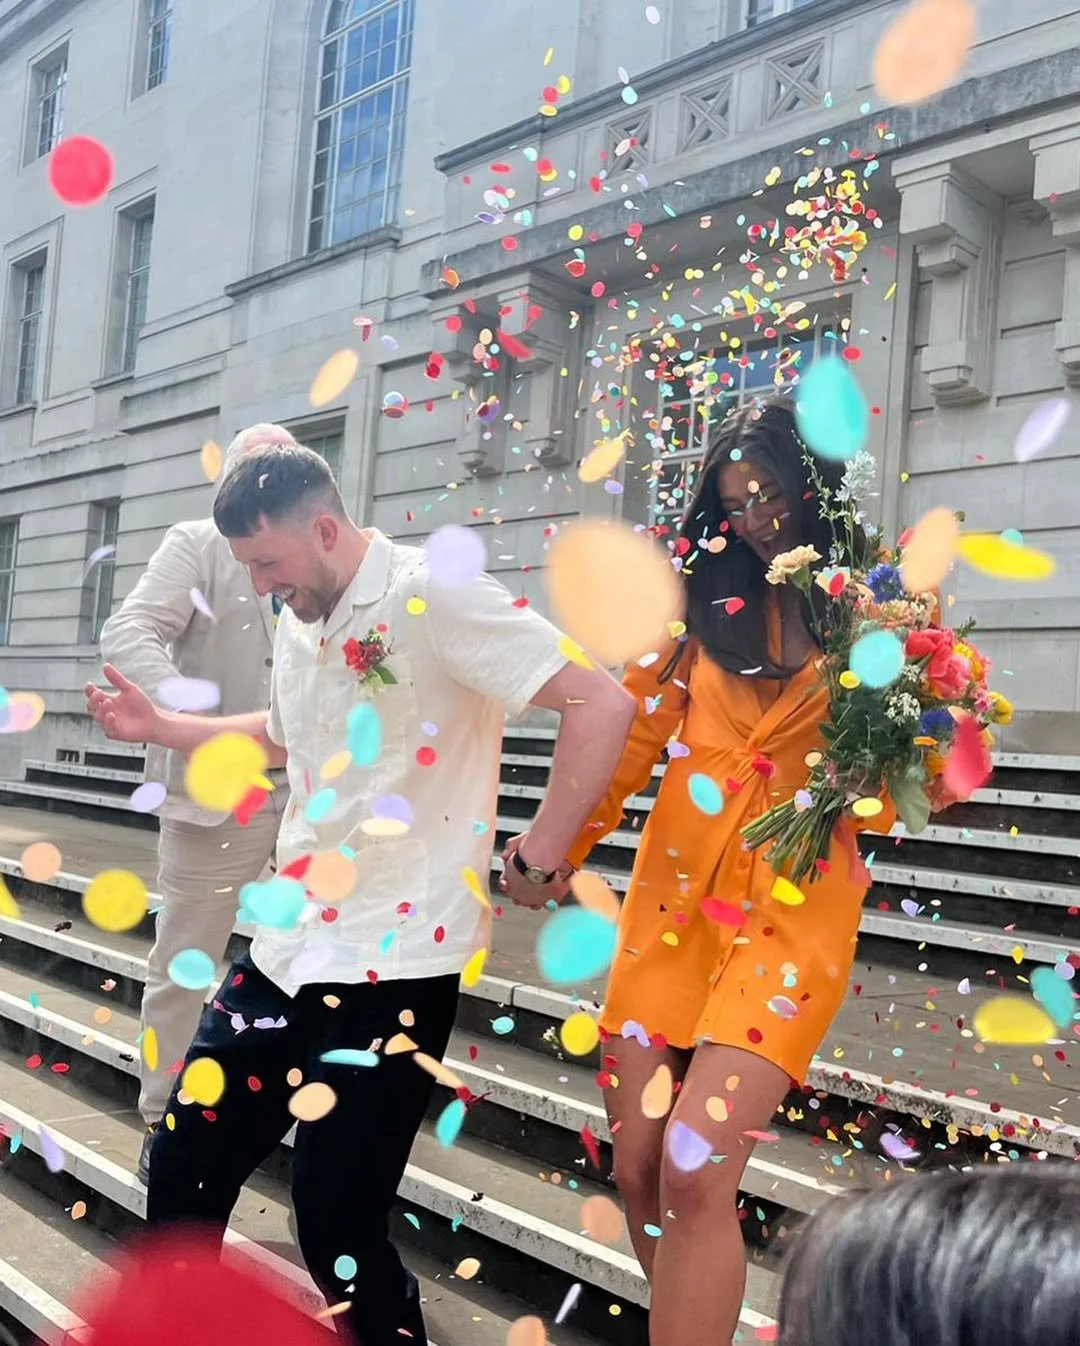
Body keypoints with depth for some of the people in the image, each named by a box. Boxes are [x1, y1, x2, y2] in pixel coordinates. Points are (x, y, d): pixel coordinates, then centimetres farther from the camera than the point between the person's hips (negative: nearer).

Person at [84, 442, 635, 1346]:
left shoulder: (433, 594, -16)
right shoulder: (298, 626, 10)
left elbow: (602, 705, -23)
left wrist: (539, 864, -17)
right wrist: (160, 727, 20)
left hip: (393, 965, -8)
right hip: (288, 949, 8)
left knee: (335, 1217, -1)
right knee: (184, 1164, 15)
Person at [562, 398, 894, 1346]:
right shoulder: (706, 598, 8)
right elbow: (631, 736, 9)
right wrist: (556, 851, 3)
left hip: (794, 910, -3)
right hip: (671, 895, 3)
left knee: (695, 1169, -16)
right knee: (639, 1171, 6)